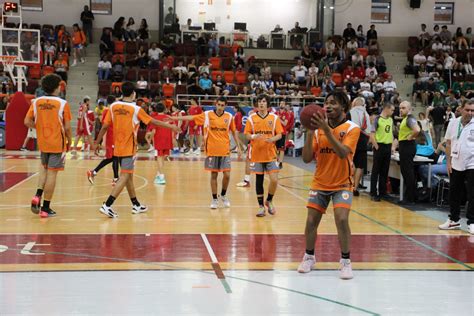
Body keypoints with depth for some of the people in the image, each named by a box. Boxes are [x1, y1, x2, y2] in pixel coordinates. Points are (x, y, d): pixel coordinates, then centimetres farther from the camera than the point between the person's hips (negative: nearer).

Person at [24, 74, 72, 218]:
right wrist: (69, 141, 5)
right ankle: (45, 208, 5)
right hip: (57, 143, -4)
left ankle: (37, 196, 5)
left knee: (44, 168, 25)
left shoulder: (36, 102, -1)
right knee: (52, 173, 1)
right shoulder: (62, 103, -11)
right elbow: (67, 127, -10)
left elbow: (27, 122, -2)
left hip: (42, 143, 4)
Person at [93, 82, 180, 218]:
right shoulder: (136, 109, -11)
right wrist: (170, 126, 11)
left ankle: (136, 205, 25)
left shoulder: (113, 106, 0)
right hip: (129, 149, -6)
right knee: (124, 177, -5)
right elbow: (153, 122, -1)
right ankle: (106, 206, -15)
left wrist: (96, 143, 11)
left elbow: (104, 127, 1)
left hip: (118, 148, 6)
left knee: (129, 176, 16)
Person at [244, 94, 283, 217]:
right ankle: (261, 206, 17)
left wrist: (272, 139, -18)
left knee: (274, 180, -9)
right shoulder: (251, 118, 1)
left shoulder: (274, 117, 2)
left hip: (271, 154, 0)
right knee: (259, 180, 6)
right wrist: (254, 136, -21)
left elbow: (279, 134, 2)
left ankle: (269, 201, 17)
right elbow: (247, 135, 1)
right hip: (256, 154, 0)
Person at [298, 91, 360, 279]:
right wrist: (309, 132, -19)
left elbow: (343, 153, -29)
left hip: (342, 184, -3)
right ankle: (309, 257, 22)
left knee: (342, 219, -19)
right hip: (320, 184, 3)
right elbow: (307, 159, -8)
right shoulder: (319, 129, -1)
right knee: (311, 221, 0)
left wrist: (326, 130, -34)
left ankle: (346, 261, -3)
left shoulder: (352, 129, -12)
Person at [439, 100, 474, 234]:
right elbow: (449, 143, 11)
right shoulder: (453, 123, 5)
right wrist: (448, 161, 7)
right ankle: (454, 220, 25)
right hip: (456, 164, 4)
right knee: (453, 193, 11)